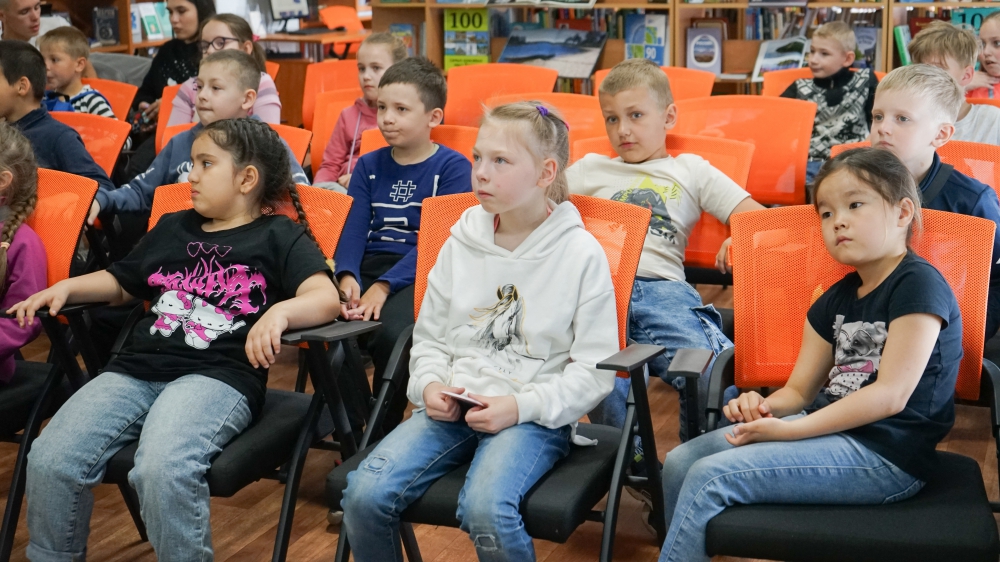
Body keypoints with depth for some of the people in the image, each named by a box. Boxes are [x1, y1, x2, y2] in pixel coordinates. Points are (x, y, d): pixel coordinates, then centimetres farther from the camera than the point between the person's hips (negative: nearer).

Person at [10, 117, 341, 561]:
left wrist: (279, 312, -27)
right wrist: (65, 287, 18)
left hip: (219, 376, -6)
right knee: (49, 459, -15)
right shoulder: (172, 228, 28)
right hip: (137, 369, 6)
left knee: (162, 470, -35)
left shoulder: (279, 236, 9)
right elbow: (120, 282, 38)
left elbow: (326, 298, -6)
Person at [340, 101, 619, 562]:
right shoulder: (462, 242, 7)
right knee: (364, 495, -18)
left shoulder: (581, 254, -5)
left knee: (485, 510, -32)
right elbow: (430, 336, 16)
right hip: (451, 407, 4)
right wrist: (429, 385, -5)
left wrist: (521, 406, -15)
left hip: (535, 416, -4)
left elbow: (594, 371, -5)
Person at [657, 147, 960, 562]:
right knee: (681, 462, 0)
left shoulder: (919, 285, -11)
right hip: (826, 428, 9)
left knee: (710, 477, -20)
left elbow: (890, 395, -19)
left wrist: (788, 430, -19)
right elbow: (798, 391, 15)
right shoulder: (836, 299, 15)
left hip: (885, 454, -9)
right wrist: (764, 407, -9)